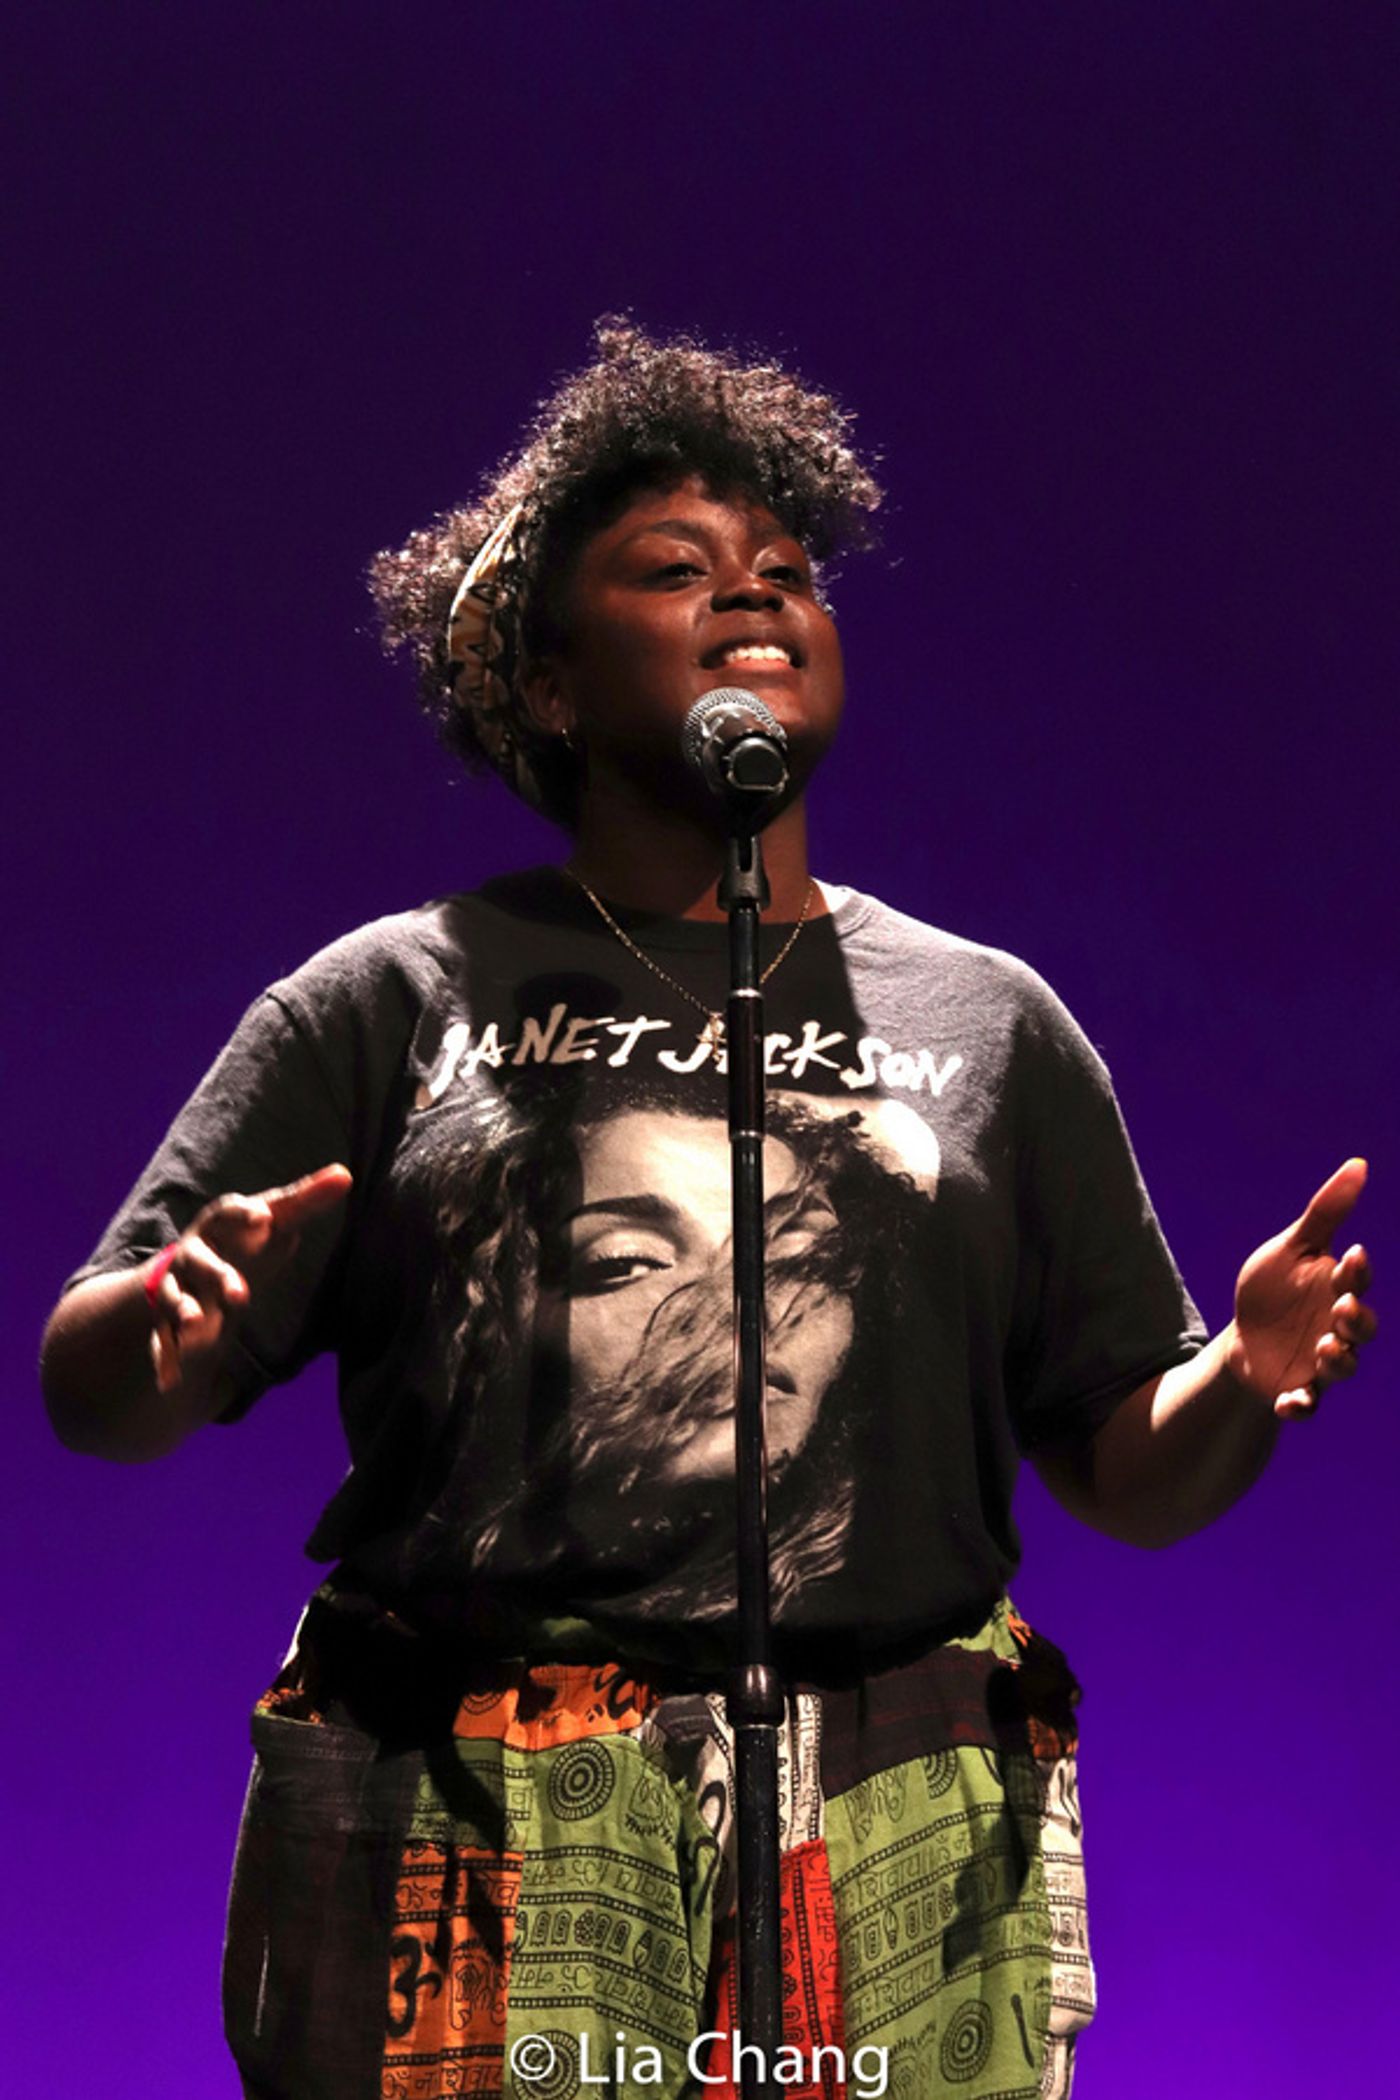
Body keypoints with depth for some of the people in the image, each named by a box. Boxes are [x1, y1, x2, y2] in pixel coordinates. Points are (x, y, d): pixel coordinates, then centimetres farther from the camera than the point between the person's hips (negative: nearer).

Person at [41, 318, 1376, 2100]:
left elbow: (1134, 1478, 13)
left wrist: (1247, 1379, -8)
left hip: (902, 1853, 2)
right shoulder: (392, 1000, 10)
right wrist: (165, 1328, -17)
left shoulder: (987, 1020, 15)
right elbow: (90, 1389, 6)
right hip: (461, 1849, -1)